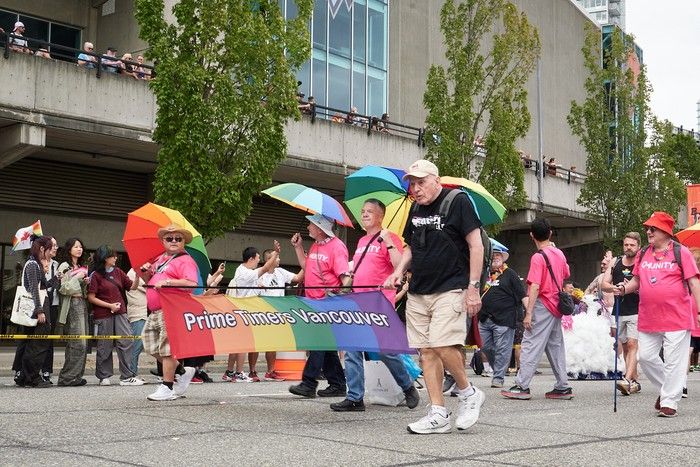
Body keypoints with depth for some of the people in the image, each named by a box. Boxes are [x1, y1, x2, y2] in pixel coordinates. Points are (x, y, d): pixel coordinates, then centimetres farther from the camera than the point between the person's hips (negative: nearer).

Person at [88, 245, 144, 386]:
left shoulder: (117, 272, 11)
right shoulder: (96, 275, -5)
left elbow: (132, 286, 13)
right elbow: (91, 297, -8)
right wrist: (110, 305, -12)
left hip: (120, 313, 5)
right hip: (103, 316, -5)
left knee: (127, 342, -4)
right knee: (105, 346, 4)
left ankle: (127, 377, -1)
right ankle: (104, 376, 19)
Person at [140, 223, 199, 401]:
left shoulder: (185, 260, -4)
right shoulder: (160, 259, 22)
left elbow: (192, 283, -20)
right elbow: (150, 280, 33)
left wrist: (167, 282, -25)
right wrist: (146, 271, 11)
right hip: (155, 312, 9)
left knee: (167, 348, -7)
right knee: (151, 346, 9)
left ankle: (167, 388, 1)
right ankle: (183, 372, 22)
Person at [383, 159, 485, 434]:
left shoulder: (457, 202, -5)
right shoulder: (415, 210, 14)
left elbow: (476, 246, -7)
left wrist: (473, 287, -12)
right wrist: (399, 271, 7)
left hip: (450, 289, -7)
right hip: (418, 293, 7)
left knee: (443, 345, -19)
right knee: (426, 350, 2)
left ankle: (468, 393, 5)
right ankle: (438, 415, 7)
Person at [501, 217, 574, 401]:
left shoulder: (538, 257, -15)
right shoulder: (559, 253, 8)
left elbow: (535, 287, -20)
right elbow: (565, 275, 26)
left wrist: (528, 313, -19)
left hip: (543, 305, -8)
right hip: (556, 306, 8)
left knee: (531, 345, -5)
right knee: (555, 346, 12)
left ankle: (522, 386, -5)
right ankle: (563, 387, 14)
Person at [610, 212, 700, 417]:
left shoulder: (681, 252, -3)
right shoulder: (643, 254, 11)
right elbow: (637, 280, 19)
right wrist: (624, 289, -2)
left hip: (676, 319, -5)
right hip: (648, 320, 5)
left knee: (673, 362, -2)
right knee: (646, 356, 7)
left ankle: (669, 402, 6)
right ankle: (666, 388, 28)